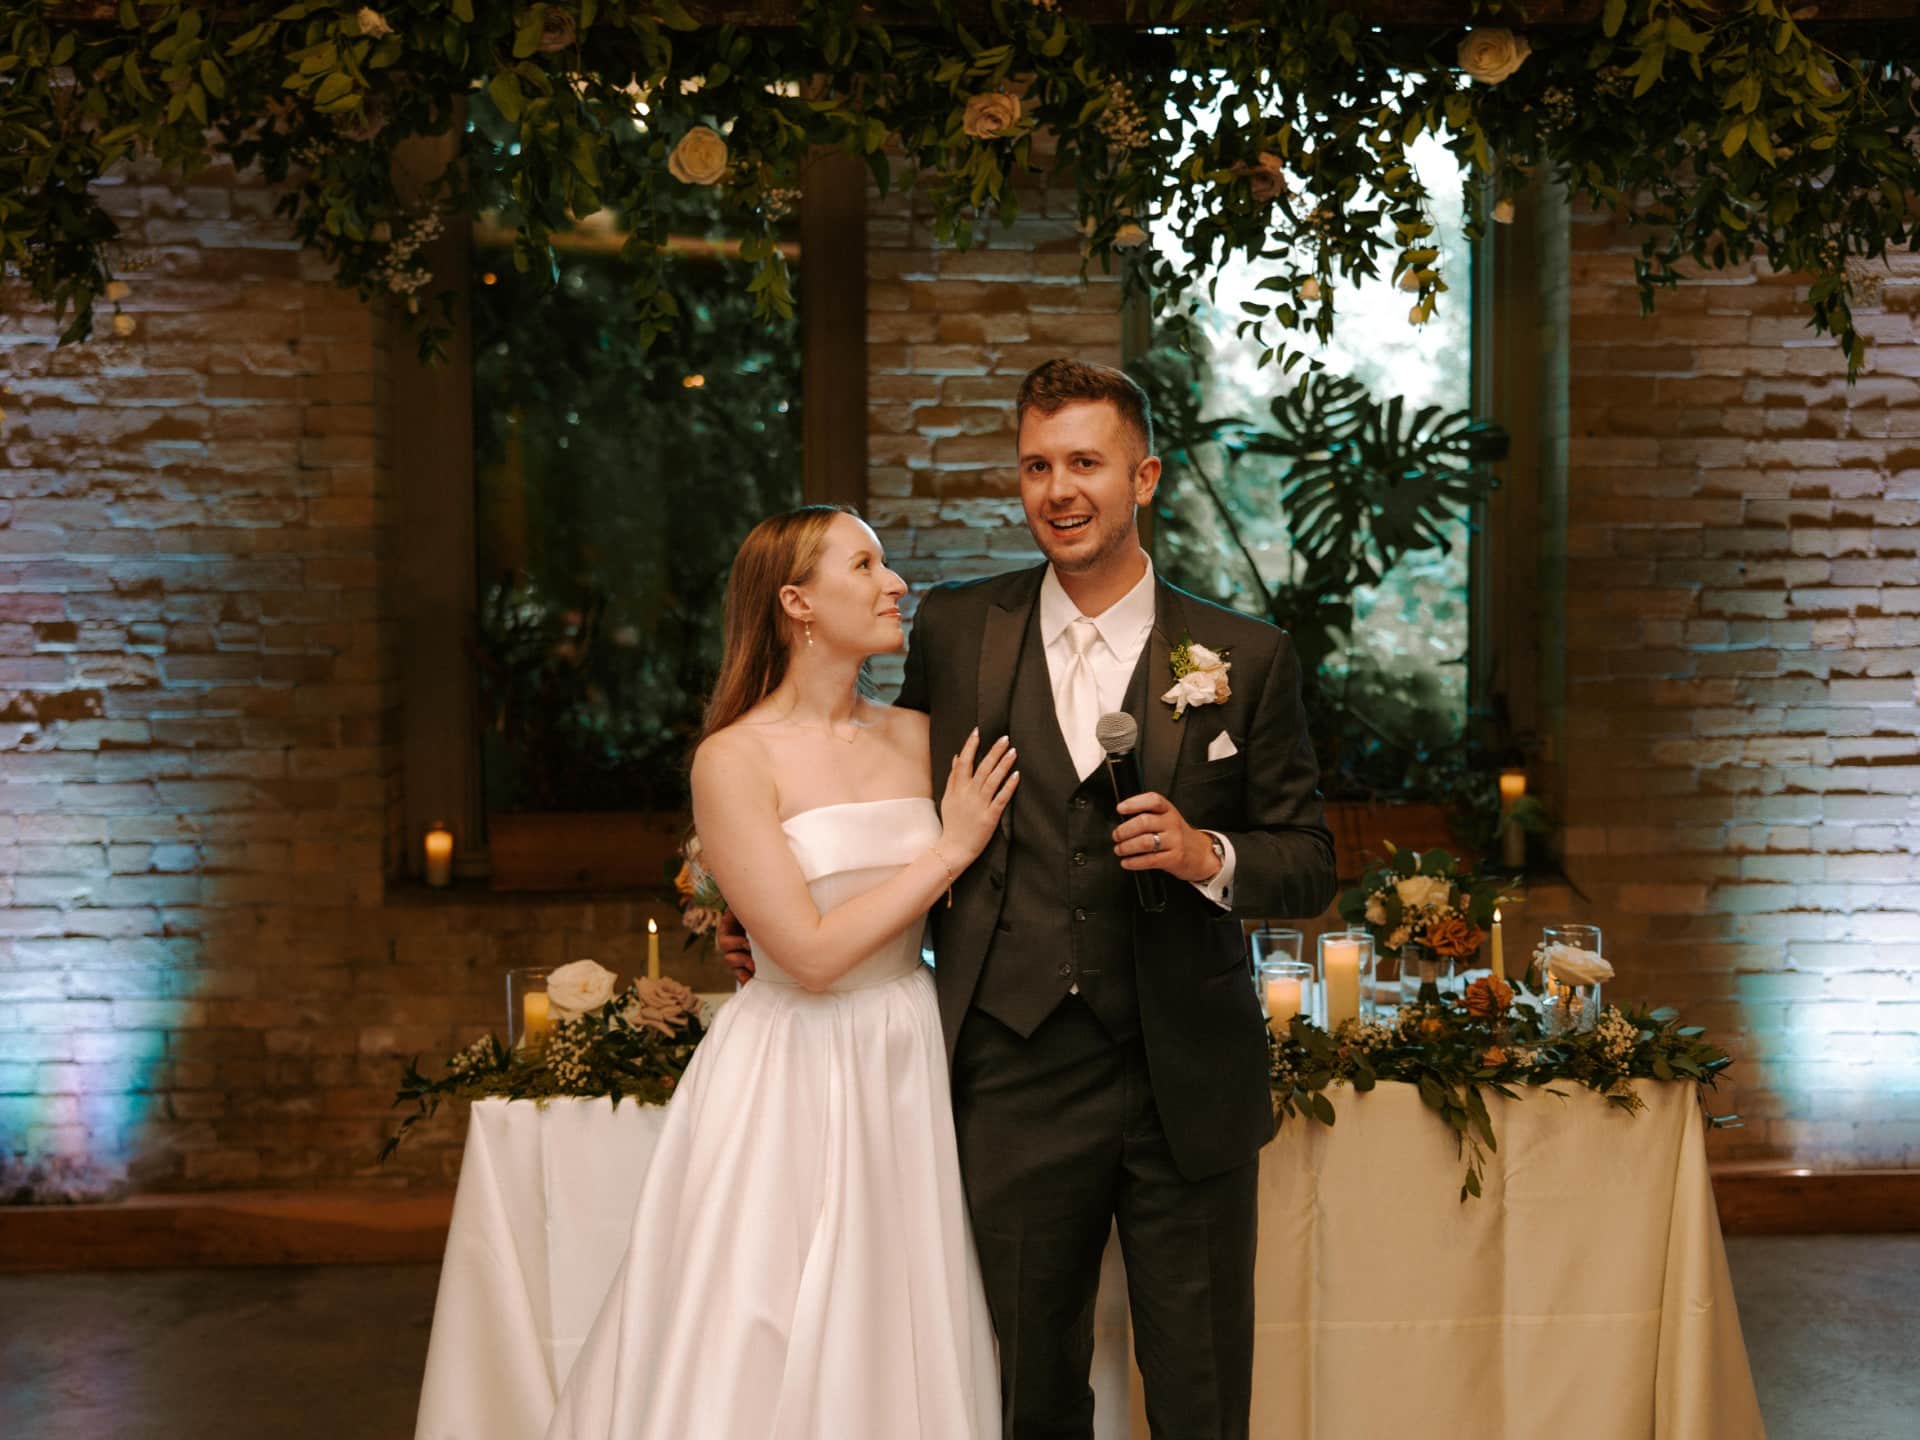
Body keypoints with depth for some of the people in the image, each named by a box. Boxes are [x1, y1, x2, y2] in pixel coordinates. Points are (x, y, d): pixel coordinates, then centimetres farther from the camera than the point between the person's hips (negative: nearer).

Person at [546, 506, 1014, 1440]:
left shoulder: (917, 738, 5)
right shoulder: (734, 759, -10)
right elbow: (812, 953, -16)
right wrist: (948, 850, -11)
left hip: (908, 1077, 5)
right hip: (792, 1082, -5)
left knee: (896, 1346, 12)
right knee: (766, 1358, 4)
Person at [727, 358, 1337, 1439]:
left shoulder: (1247, 657, 0)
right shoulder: (953, 631, 4)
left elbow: (1310, 863, 4)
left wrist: (1209, 854, -15)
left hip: (1187, 1089, -1)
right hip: (1016, 1082, 1)